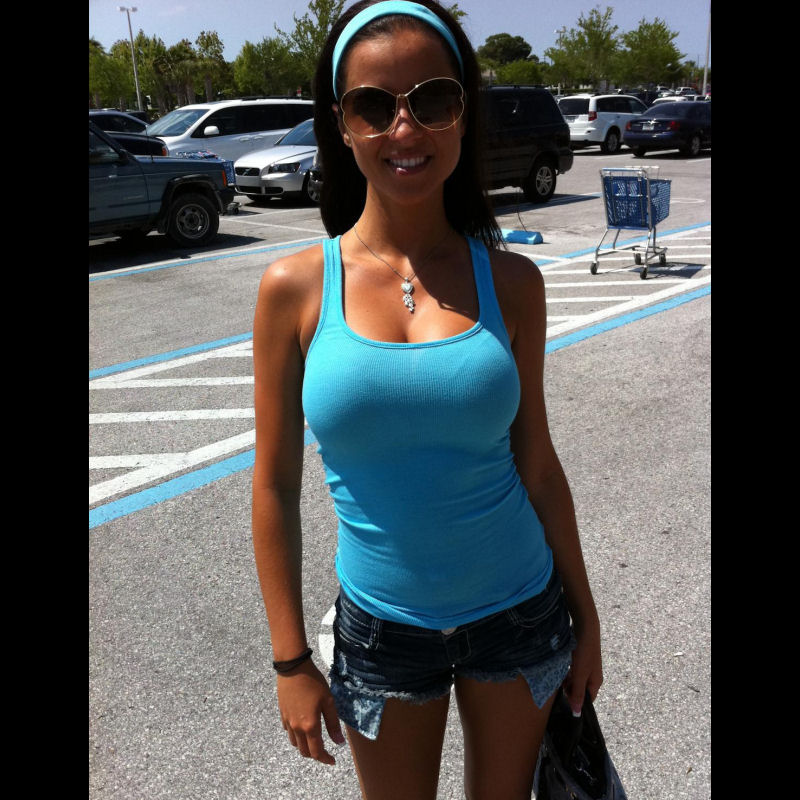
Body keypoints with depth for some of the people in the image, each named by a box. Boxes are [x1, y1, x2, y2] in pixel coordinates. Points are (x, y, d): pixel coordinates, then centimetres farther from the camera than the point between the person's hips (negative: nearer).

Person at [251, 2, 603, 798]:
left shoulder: (510, 281, -9)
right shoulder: (295, 288, -12)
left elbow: (536, 463, -1)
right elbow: (275, 486, -6)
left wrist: (583, 617, 7)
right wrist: (290, 661, -3)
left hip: (520, 612, 1)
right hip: (381, 629, 0)